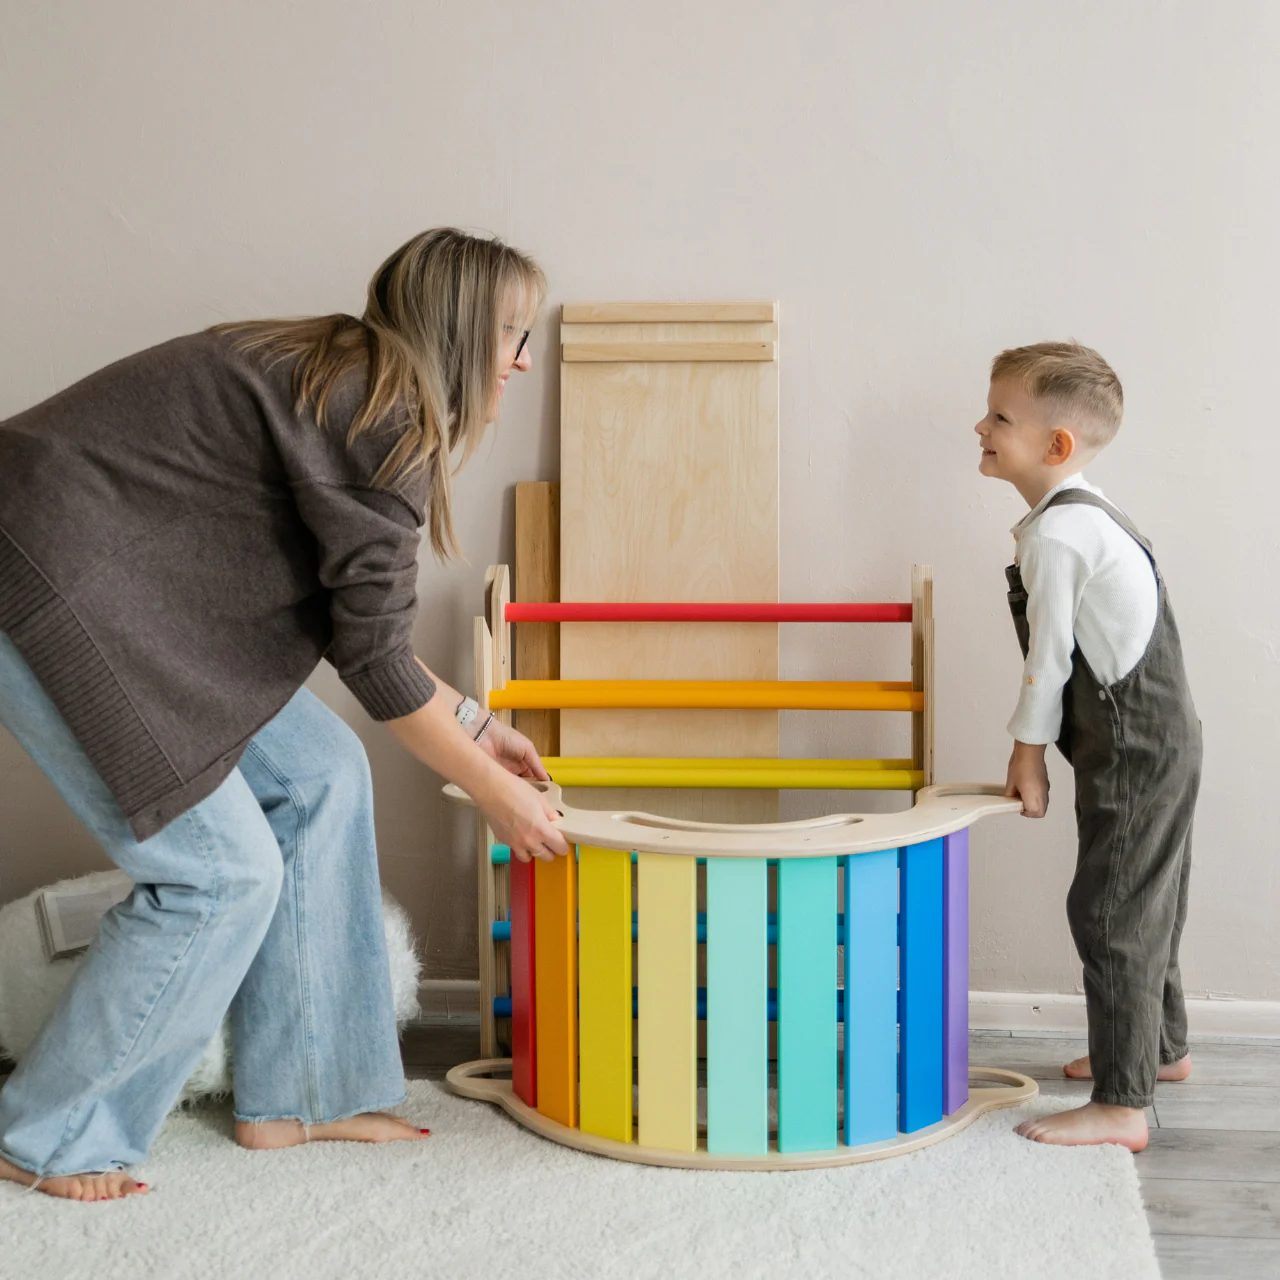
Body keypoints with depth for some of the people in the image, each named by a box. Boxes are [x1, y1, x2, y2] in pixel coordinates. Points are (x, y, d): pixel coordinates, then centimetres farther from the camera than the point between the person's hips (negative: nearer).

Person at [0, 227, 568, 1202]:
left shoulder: (347, 382, 13)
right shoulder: (390, 415, -17)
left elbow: (350, 613, 19)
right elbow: (373, 653, -14)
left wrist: (470, 723, 21)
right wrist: (494, 792, -3)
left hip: (126, 589, 10)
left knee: (318, 775, 9)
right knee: (224, 869, -8)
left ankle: (295, 1098, 16)